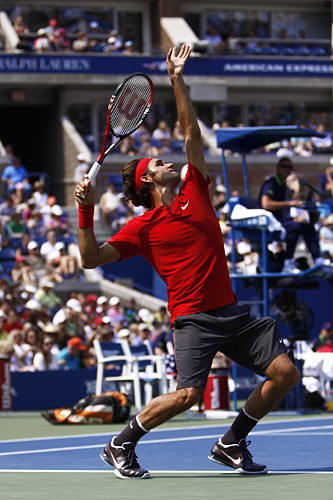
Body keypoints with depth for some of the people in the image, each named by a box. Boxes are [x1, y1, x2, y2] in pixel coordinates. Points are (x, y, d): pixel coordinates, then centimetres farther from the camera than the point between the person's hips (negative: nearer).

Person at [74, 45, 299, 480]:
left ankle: (231, 444, 12)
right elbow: (92, 259, -2)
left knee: (285, 374, -4)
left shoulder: (195, 191, 15)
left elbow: (191, 131, 19)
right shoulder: (143, 227, 2)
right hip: (193, 317, -6)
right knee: (188, 393, -21)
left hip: (232, 312, 6)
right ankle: (120, 447, 1)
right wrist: (86, 211, -12)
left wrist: (177, 80, 14)